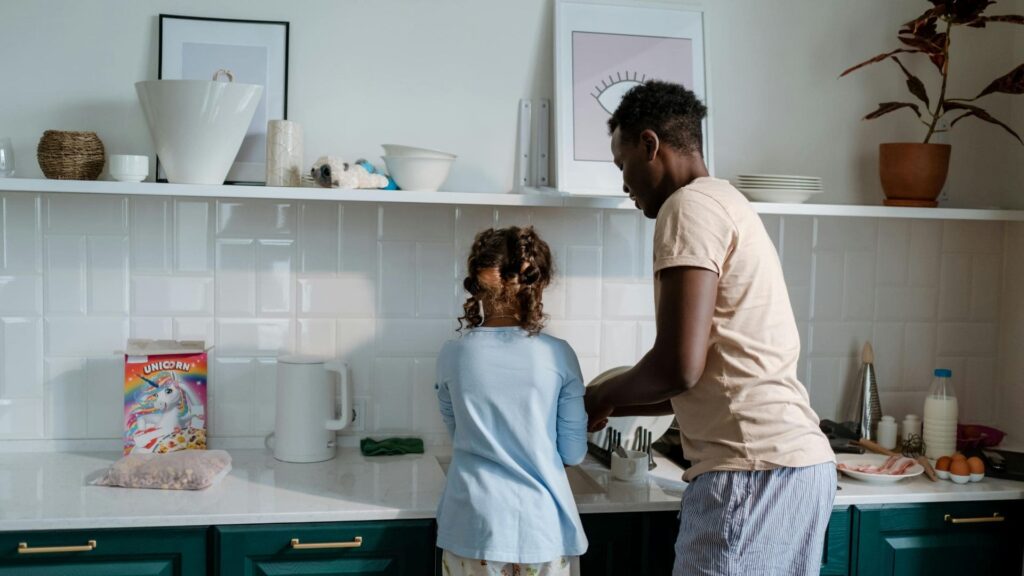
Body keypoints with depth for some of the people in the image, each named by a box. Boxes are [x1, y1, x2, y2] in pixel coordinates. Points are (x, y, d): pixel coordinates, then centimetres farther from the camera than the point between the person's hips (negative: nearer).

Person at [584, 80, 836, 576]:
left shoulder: (691, 205, -9)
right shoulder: (726, 202, 21)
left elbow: (680, 365, -18)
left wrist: (603, 397, 0)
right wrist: (616, 406, 25)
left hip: (753, 471, -10)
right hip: (794, 462, 10)